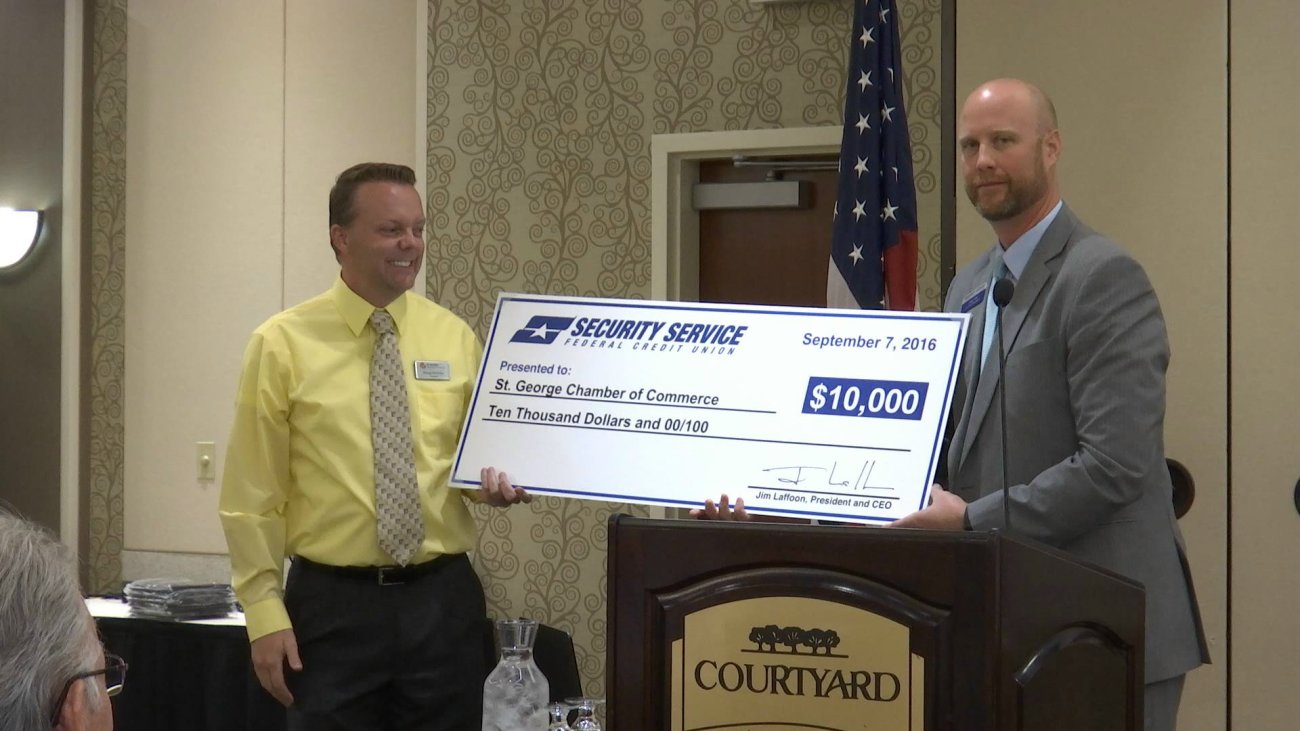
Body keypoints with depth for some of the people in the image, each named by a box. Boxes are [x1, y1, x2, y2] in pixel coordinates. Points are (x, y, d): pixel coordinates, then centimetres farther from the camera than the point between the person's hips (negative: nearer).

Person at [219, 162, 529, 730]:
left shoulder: (455, 338, 6)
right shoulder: (283, 344, -3)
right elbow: (252, 495, -2)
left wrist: (494, 484, -9)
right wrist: (265, 614, -7)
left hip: (442, 599, 3)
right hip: (333, 604, -3)